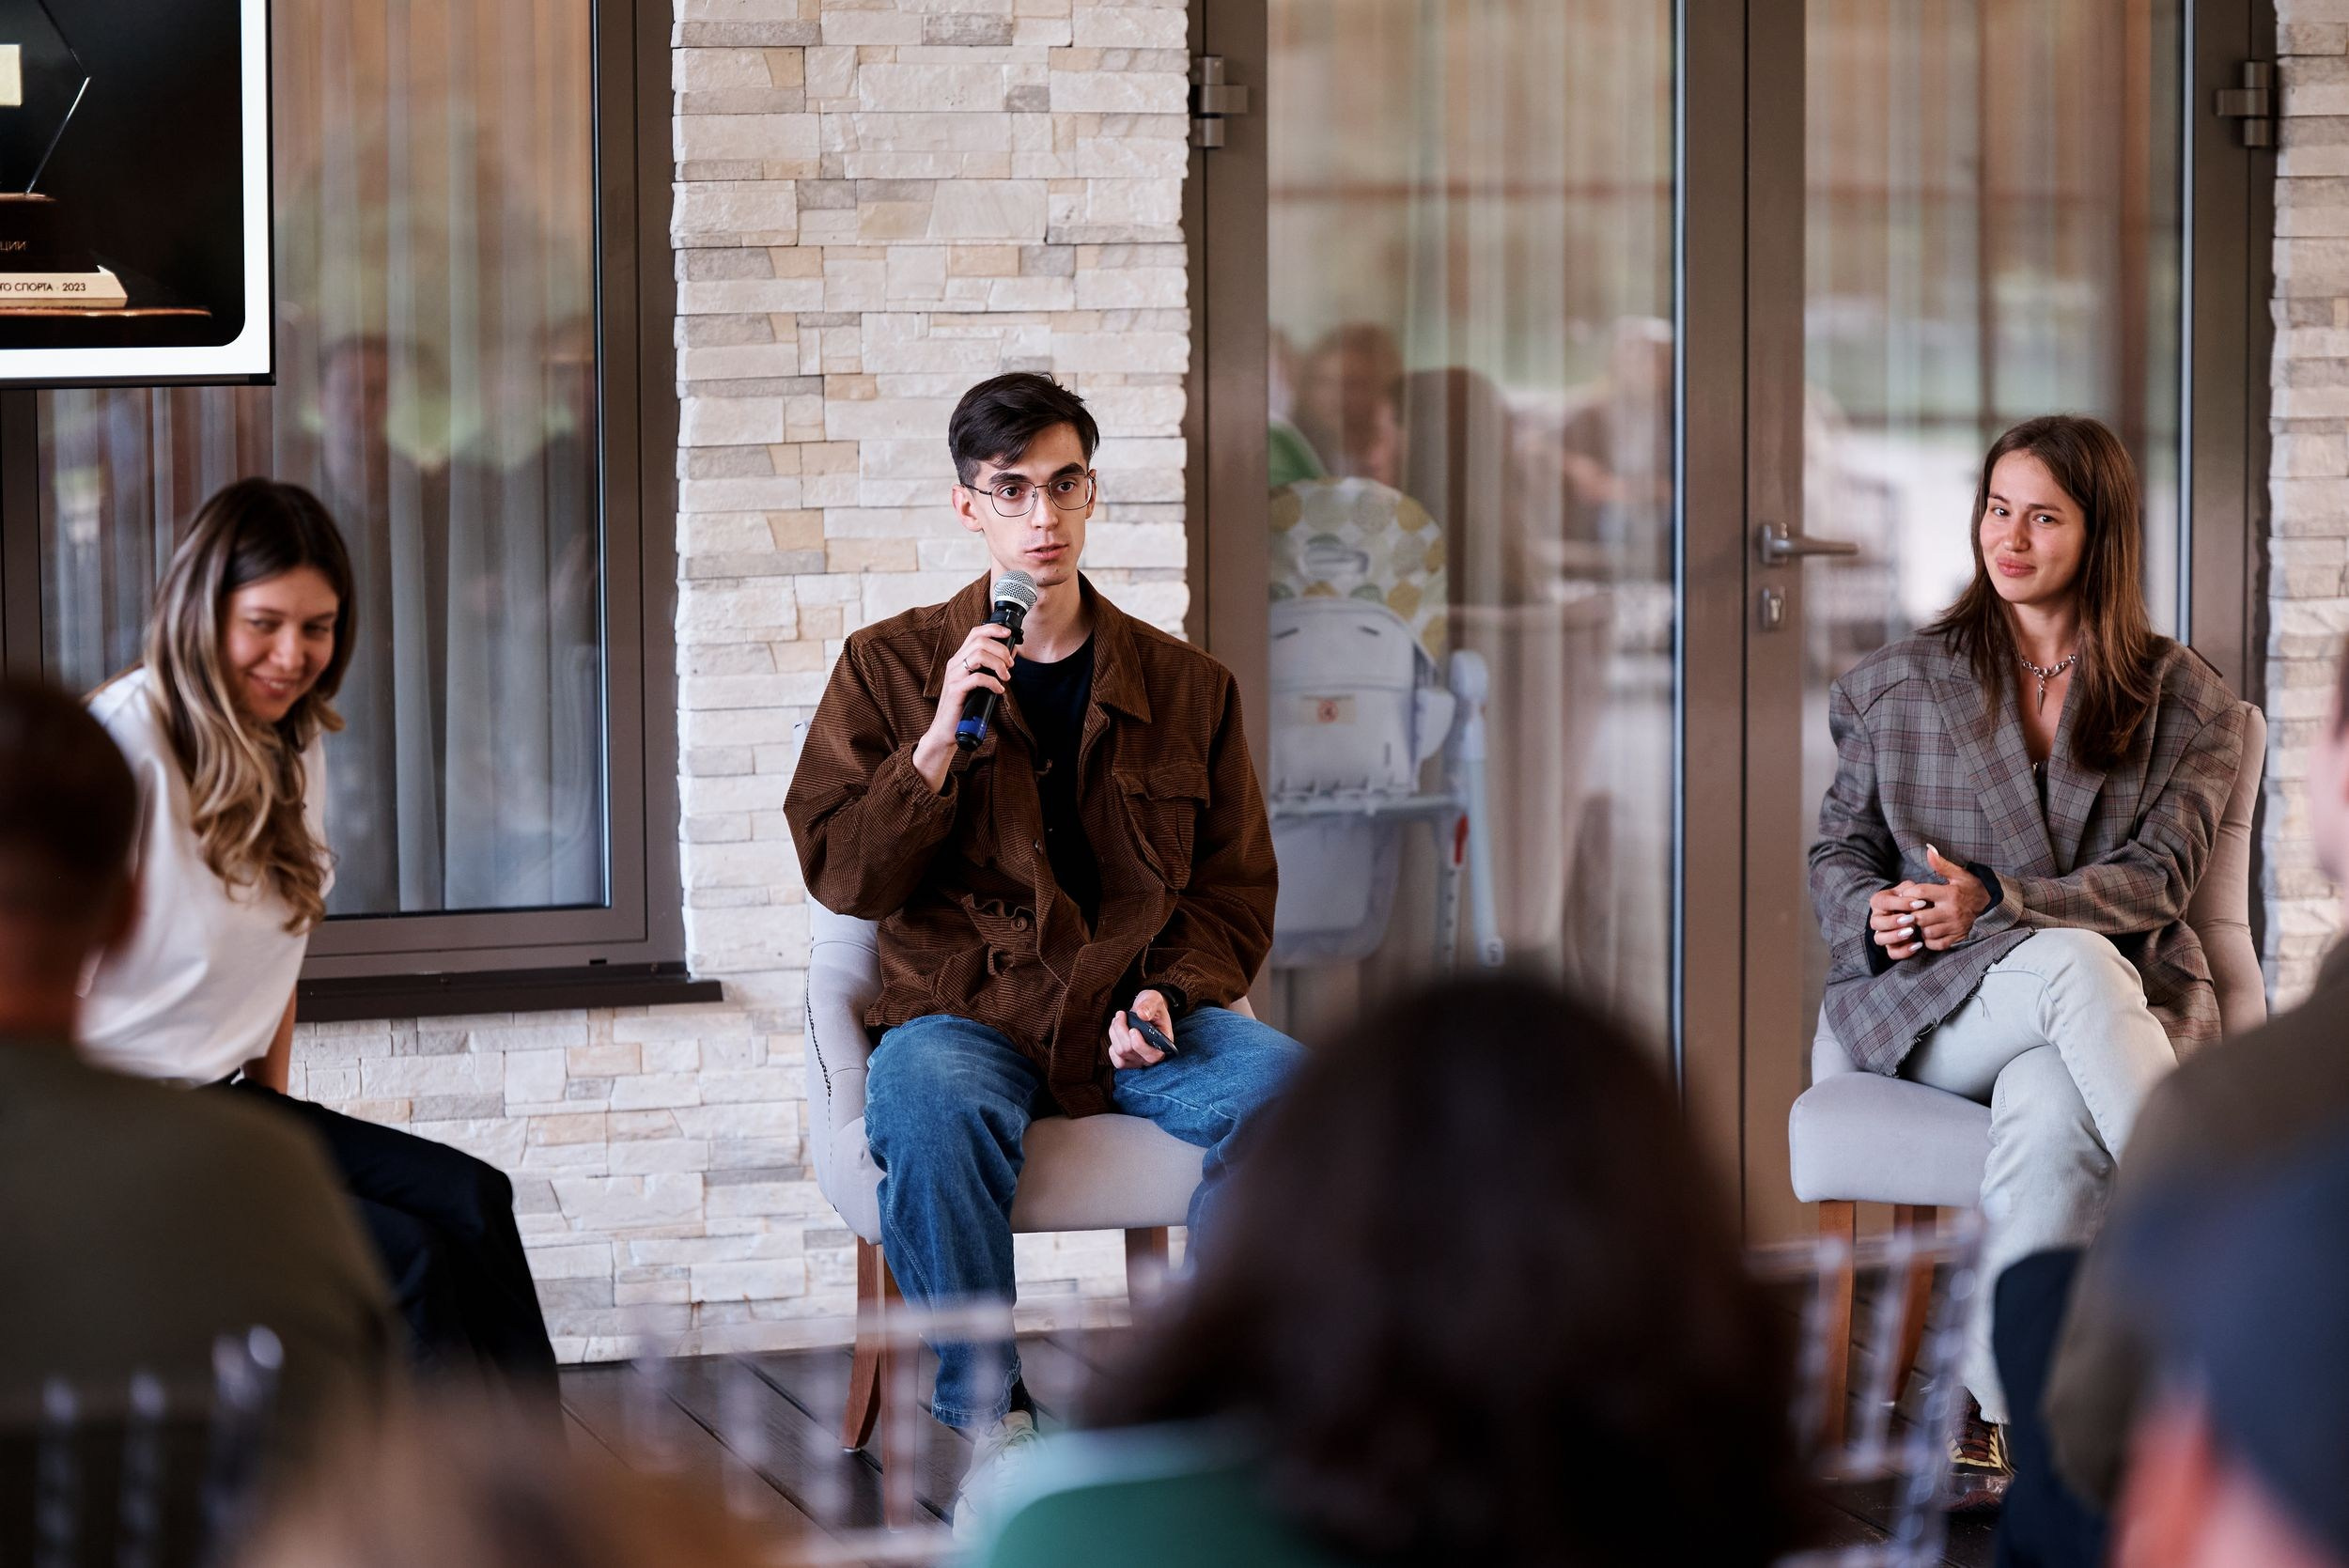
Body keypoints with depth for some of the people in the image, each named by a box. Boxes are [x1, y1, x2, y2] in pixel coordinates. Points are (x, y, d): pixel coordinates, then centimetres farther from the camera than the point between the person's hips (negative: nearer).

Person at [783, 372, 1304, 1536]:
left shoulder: (1186, 686, 14)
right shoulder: (889, 669, 9)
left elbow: (1236, 893, 15)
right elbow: (838, 875, 1)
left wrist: (1169, 993, -5)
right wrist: (940, 744, -12)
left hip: (1140, 1020, 2)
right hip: (966, 1012, -2)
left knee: (1289, 1085, -30)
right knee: (928, 1102, -38)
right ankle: (991, 1420, -21)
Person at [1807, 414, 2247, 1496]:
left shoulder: (2184, 703, 10)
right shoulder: (1899, 685, 16)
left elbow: (2159, 874, -2)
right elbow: (1839, 849, 15)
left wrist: (1997, 903, -17)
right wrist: (1873, 912, -10)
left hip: (2123, 993, 0)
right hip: (1929, 1006, 1)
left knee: (2050, 1108, -40)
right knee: (2070, 962, -38)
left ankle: (1999, 1409, -38)